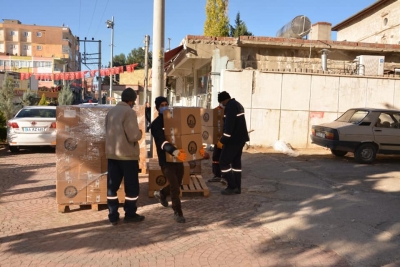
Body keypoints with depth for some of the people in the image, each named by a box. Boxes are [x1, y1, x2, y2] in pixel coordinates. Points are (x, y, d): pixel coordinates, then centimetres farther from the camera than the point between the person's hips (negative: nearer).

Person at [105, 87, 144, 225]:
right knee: (131, 186, 7)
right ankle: (130, 214, 15)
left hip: (111, 154, 7)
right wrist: (140, 133, 0)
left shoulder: (111, 112, 9)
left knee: (112, 185, 10)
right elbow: (134, 136, -20)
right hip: (128, 154, -7)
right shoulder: (129, 112, -14)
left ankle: (113, 216, 16)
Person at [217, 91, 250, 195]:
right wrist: (224, 137, 27)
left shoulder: (230, 107, -16)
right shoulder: (237, 105, 16)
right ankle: (237, 187, 16)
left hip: (233, 139, -10)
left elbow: (229, 126, -24)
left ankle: (232, 187, -1)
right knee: (236, 162, 13)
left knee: (224, 162, -3)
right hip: (240, 138, 10)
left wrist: (222, 140, -21)